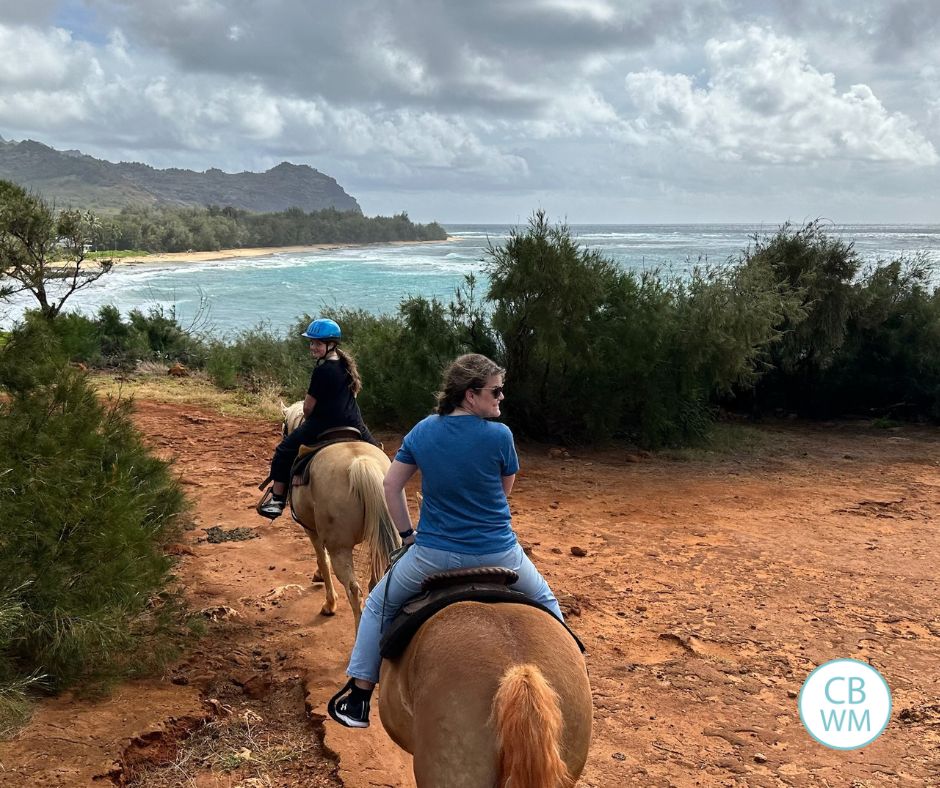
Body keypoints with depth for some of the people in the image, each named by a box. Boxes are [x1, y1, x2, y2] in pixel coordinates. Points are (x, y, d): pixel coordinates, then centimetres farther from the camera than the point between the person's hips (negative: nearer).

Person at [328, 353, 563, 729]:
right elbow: (505, 489, 3)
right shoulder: (500, 435, -13)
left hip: (434, 554, 2)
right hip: (498, 554, -1)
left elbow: (391, 485, 3)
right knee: (544, 600, 29)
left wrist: (407, 533, 12)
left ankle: (359, 697, 26)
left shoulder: (423, 430, -3)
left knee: (379, 605, 25)